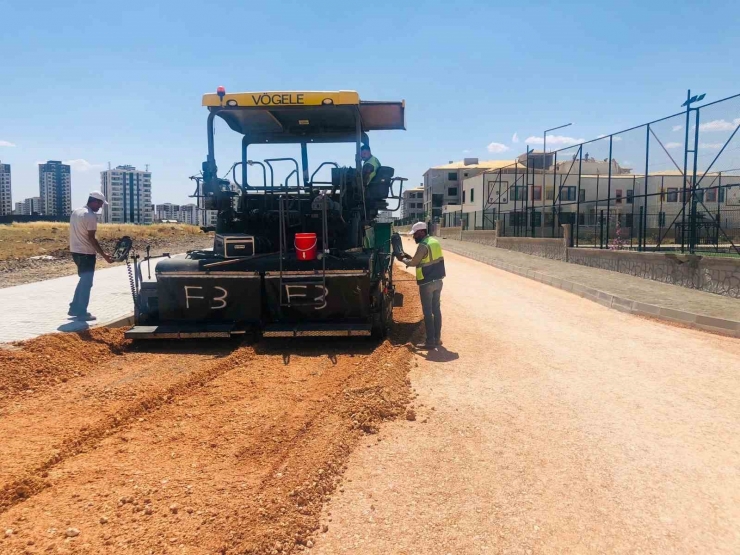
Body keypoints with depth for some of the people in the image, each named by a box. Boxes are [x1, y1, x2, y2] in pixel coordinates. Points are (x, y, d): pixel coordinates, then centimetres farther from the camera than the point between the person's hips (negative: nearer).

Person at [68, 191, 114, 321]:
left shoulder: (75, 211, 12)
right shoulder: (91, 216, -17)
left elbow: (76, 233, 16)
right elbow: (91, 238, -20)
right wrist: (104, 255, -18)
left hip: (76, 251, 9)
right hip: (86, 253, -9)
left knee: (83, 280, 20)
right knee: (86, 283, 0)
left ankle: (74, 308, 24)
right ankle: (82, 313, 5)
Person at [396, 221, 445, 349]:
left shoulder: (423, 245, -17)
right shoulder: (434, 242, 11)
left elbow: (413, 263, -10)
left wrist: (403, 259, 8)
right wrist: (410, 257, 16)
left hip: (427, 283, -9)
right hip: (438, 281, 9)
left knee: (428, 312, -2)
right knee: (436, 310, 14)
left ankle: (430, 342, 1)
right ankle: (437, 338, 21)